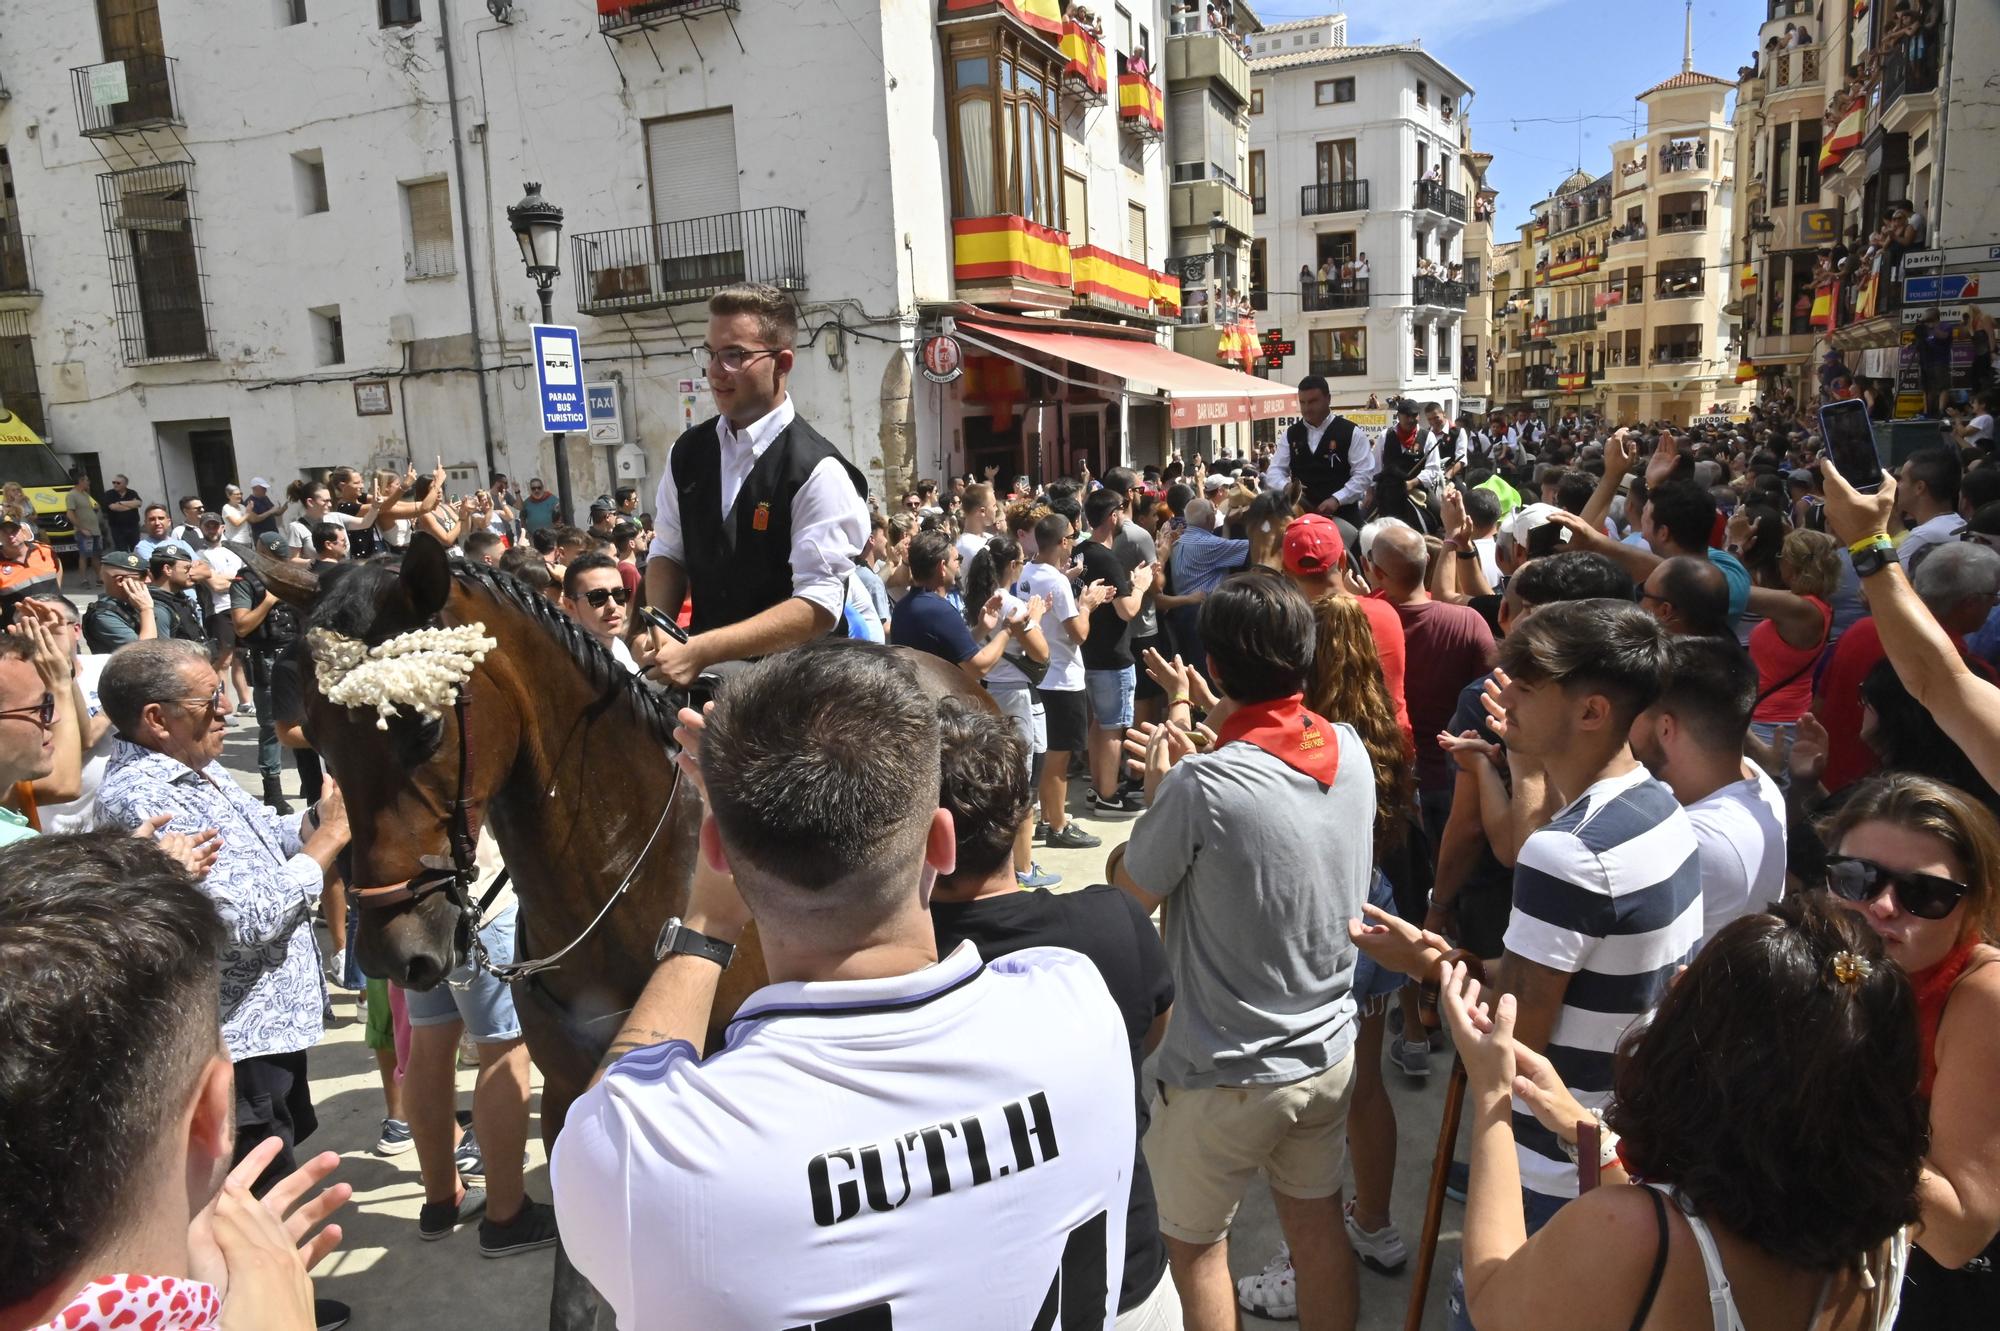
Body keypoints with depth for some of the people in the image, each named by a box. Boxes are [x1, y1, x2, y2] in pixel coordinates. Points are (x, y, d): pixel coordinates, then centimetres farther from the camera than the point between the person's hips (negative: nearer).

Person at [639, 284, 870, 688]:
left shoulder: (818, 472, -17)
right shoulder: (687, 453, 2)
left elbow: (817, 608, -22)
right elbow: (667, 553, 11)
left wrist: (698, 651, -25)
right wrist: (658, 632, -7)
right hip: (703, 676, 5)